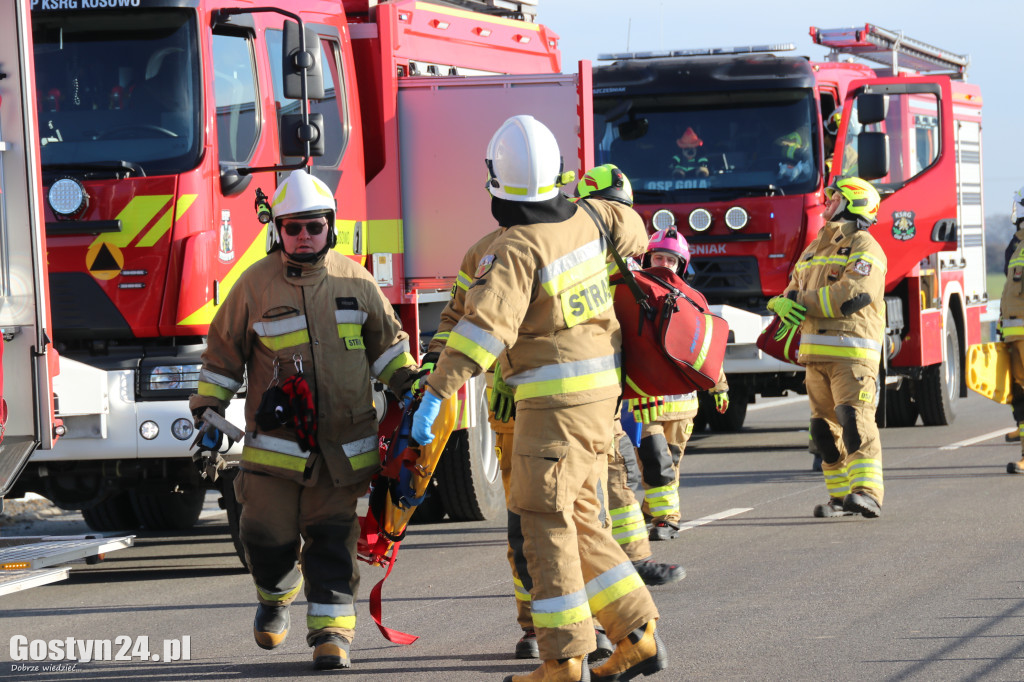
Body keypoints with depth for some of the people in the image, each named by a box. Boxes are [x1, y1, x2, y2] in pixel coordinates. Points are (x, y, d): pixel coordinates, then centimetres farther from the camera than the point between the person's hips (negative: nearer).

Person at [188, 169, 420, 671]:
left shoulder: (354, 280, 5)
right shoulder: (255, 285, -1)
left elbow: (386, 341, 16)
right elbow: (222, 352, 7)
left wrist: (409, 385, 5)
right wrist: (207, 412, 3)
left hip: (343, 440, 1)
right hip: (276, 437, -1)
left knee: (333, 537, -2)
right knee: (268, 533, -3)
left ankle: (331, 629, 1)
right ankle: (276, 595, 27)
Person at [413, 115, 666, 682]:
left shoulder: (516, 250, -17)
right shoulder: (582, 218, 6)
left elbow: (483, 326, -27)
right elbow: (628, 229, 28)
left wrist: (435, 394, -29)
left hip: (556, 398, -8)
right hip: (600, 389, 8)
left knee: (545, 524, -5)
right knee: (579, 522, 15)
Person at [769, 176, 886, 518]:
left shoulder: (864, 248, -3)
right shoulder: (814, 249, 22)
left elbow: (853, 294, -19)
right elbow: (793, 290, 16)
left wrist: (802, 302, -14)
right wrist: (786, 304, -11)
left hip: (852, 352, -8)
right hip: (817, 353, 8)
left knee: (855, 419, -18)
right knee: (825, 426, 7)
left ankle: (867, 493, -23)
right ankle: (841, 496, 12)